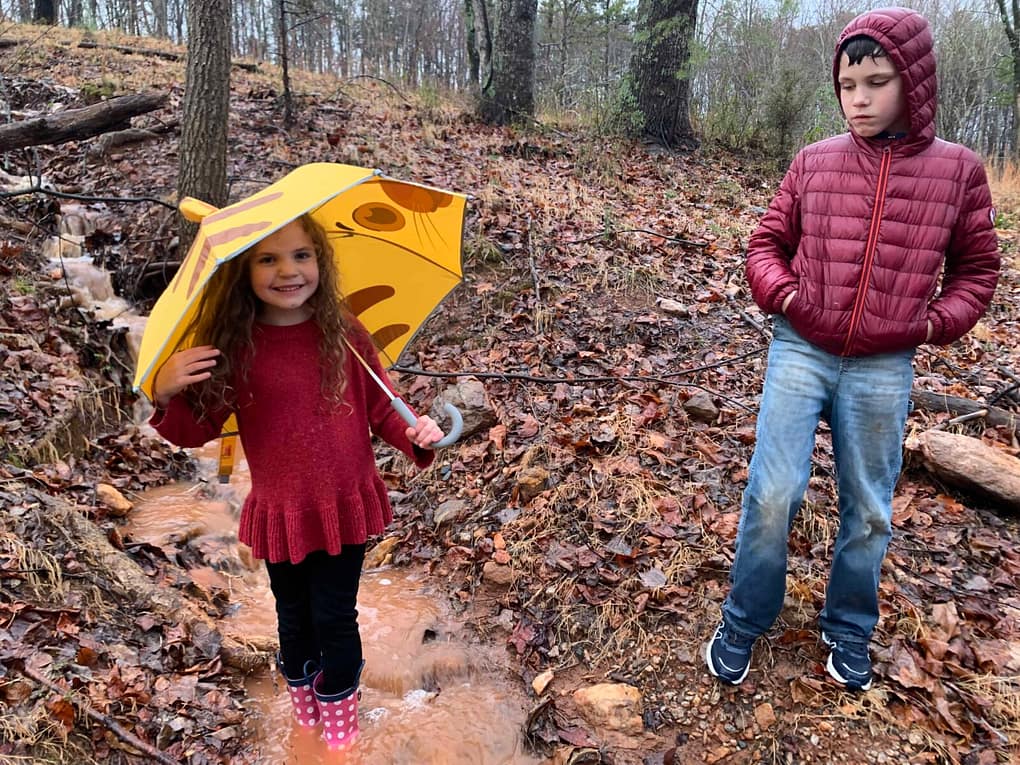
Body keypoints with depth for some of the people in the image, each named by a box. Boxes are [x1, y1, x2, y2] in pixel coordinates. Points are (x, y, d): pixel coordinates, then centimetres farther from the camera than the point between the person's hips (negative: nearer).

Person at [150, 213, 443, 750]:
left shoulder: (344, 334, -12)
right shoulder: (233, 347, -12)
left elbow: (381, 408, -4)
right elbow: (198, 430, -6)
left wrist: (415, 433, -24)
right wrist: (166, 396, -26)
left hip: (344, 504, -1)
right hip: (279, 510, 2)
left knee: (335, 616, 12)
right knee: (293, 617, 21)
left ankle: (339, 715, 39)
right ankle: (303, 709, 49)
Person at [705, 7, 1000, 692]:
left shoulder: (957, 171, 0)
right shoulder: (815, 162, 1)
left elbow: (977, 268, 10)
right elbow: (767, 242, 9)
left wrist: (935, 323, -4)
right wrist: (781, 294, -8)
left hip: (884, 370, 1)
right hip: (800, 353, 0)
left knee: (870, 510, 13)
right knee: (773, 496, -3)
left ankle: (850, 630, 36)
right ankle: (743, 623, 20)